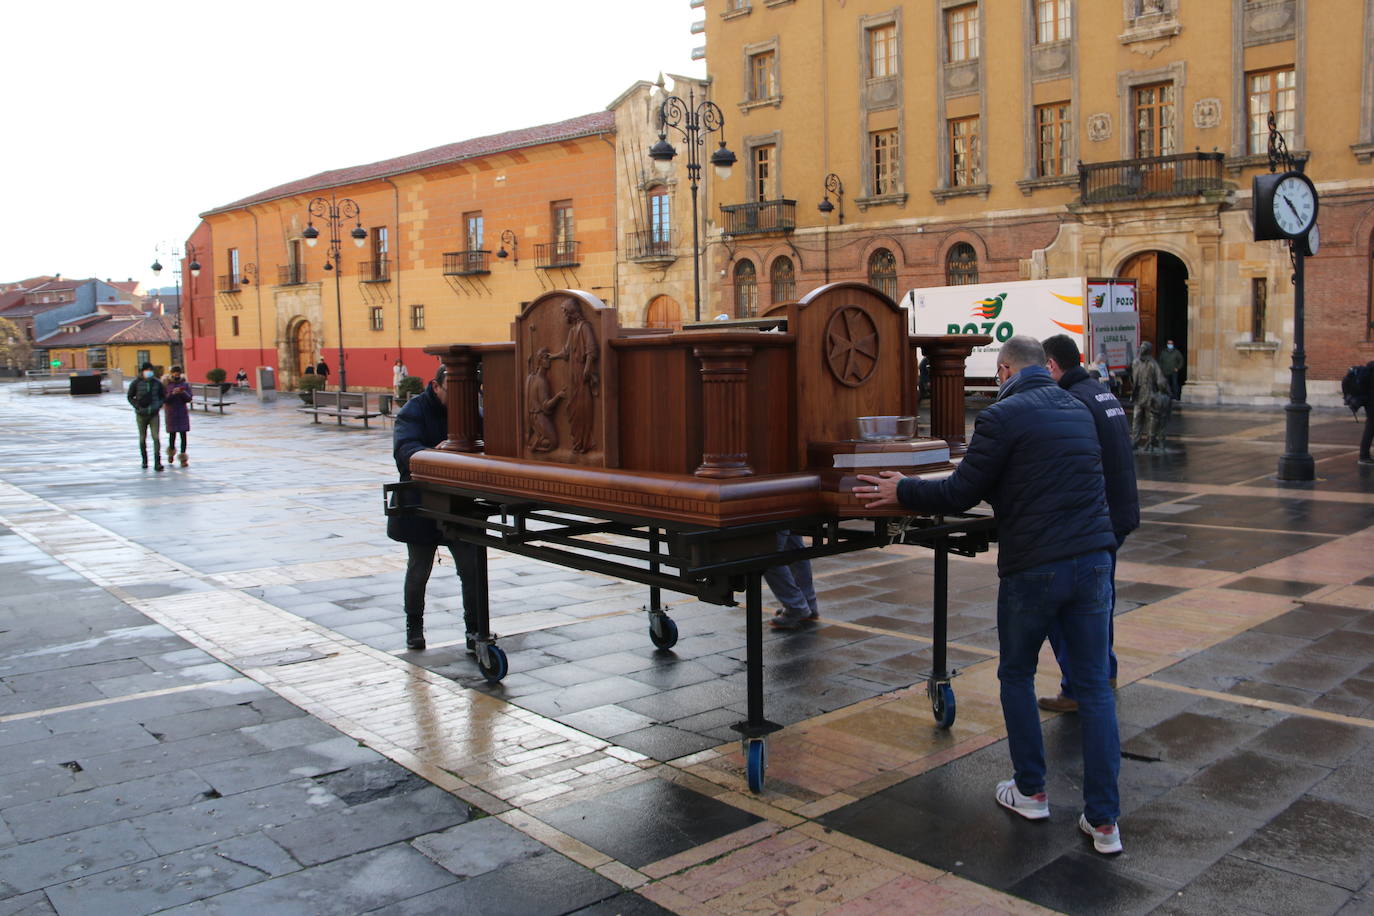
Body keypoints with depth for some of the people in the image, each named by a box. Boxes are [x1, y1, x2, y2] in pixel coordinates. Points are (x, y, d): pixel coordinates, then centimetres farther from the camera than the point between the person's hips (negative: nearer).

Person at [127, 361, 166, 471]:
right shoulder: (136, 383, -3)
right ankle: (144, 460, 27)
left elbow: (163, 396, 12)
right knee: (143, 438, 10)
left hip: (154, 414, 0)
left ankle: (157, 462, -12)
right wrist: (138, 407, -9)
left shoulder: (157, 383, 1)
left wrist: (158, 406, -5)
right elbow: (130, 397, 4)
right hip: (141, 415, 0)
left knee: (156, 438, -10)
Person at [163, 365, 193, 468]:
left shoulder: (185, 384, 5)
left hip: (183, 413, 1)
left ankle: (183, 457, -4)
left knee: (183, 434, -5)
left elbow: (189, 399, 1)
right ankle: (171, 452, 32)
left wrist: (183, 393, -17)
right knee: (172, 434, 4)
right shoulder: (166, 385, 0)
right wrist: (172, 393, -22)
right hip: (171, 412, -1)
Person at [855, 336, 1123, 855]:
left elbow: (960, 495, -9)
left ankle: (1030, 792, 26)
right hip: (1094, 559, 5)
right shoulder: (1078, 411, 14)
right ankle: (1104, 821, 11)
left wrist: (901, 492, 7)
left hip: (1034, 567, -5)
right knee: (1094, 687, 8)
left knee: (1016, 675, 17)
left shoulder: (1003, 416, -9)